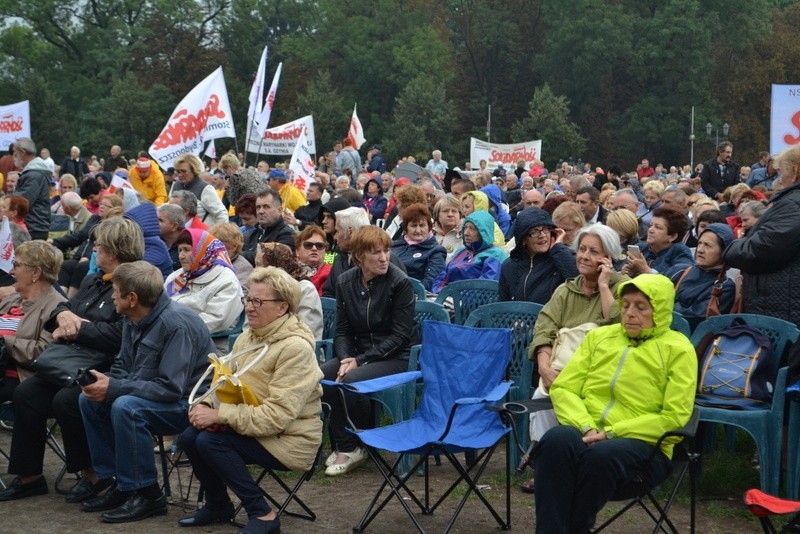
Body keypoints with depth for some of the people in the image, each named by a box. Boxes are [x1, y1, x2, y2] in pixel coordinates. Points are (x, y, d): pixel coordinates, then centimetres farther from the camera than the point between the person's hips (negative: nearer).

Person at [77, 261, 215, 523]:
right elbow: (123, 366, 12)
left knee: (125, 407, -31)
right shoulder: (133, 319, 1)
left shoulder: (177, 324, -25)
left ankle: (147, 494, -17)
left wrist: (113, 388, -27)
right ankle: (119, 482, 4)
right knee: (89, 400, -2)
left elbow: (170, 388, -29)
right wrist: (103, 380, -12)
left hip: (190, 402, -9)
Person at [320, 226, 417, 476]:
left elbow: (400, 335, -13)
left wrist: (360, 360, -18)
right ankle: (343, 445, -10)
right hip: (359, 354, 5)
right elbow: (342, 330, 8)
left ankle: (356, 447, -8)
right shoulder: (345, 282, 5)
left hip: (397, 358, -5)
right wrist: (346, 359, -13)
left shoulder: (400, 282, -11)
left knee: (351, 380, -30)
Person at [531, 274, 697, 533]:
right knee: (556, 440, -33)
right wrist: (587, 428, -9)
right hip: (587, 433, 3)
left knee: (602, 455, -38)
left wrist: (611, 433, -13)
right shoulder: (599, 336, 18)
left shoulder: (677, 349, 4)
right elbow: (563, 388, 11)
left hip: (641, 443, -3)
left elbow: (673, 416, -5)